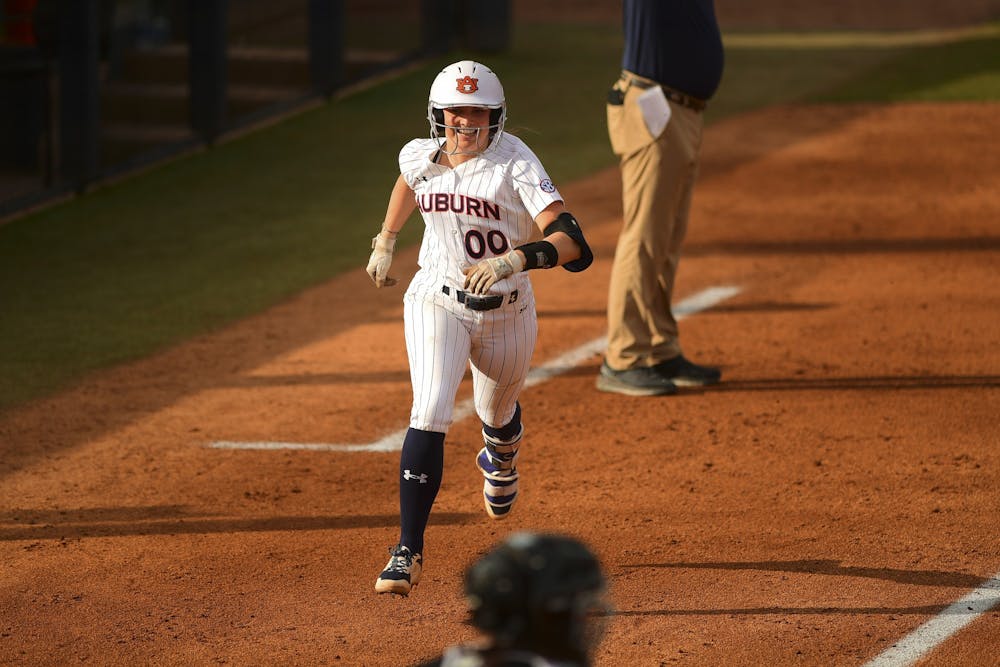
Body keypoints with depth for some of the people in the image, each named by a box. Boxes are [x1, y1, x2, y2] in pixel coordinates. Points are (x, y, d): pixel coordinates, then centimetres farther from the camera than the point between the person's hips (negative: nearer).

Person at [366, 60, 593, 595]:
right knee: (430, 416, -20)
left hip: (506, 310, -1)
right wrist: (385, 242, 24)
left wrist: (511, 260, -49)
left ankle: (501, 461, 63)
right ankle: (409, 551, -19)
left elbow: (570, 241, -35)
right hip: (437, 301, 1)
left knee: (497, 417, 23)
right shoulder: (420, 156, -9)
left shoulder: (515, 164, -23)